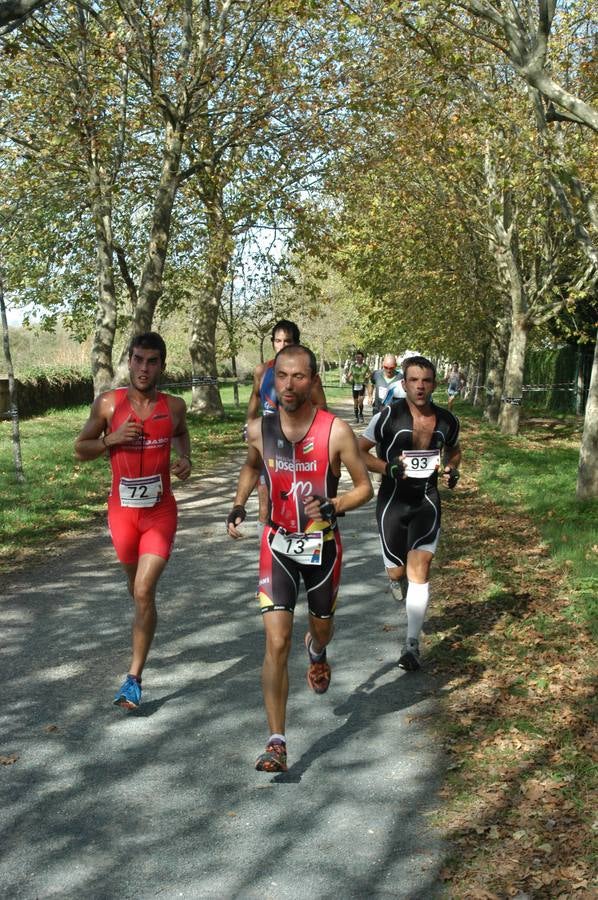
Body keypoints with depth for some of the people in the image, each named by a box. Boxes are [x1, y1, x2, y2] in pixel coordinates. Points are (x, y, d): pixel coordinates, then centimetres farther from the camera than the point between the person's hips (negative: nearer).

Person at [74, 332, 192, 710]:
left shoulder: (174, 406, -5)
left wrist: (186, 459, -2)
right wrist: (112, 438, -17)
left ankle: (134, 679, -4)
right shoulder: (108, 403, -7)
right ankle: (145, 624, 55)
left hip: (160, 512, -1)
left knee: (144, 591, -12)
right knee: (137, 585, 21)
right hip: (122, 511, 2)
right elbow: (80, 449, 2)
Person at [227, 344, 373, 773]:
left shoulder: (336, 431, -16)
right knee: (277, 642, -10)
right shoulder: (259, 429, -7)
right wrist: (238, 506, 2)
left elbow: (364, 487, -7)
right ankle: (277, 743, -4)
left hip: (323, 545, 0)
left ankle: (317, 650, 62)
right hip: (278, 545, 1)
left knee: (322, 626, 22)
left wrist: (332, 506, -25)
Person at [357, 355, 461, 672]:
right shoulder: (389, 416, -14)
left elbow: (454, 449, 19)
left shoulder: (447, 420, -2)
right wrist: (388, 468, -22)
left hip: (427, 501, 1)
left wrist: (452, 470, -2)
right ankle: (398, 580, 49)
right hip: (393, 501, -1)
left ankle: (412, 644, -6)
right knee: (397, 572, 8)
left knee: (420, 569, -11)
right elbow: (358, 451, -6)